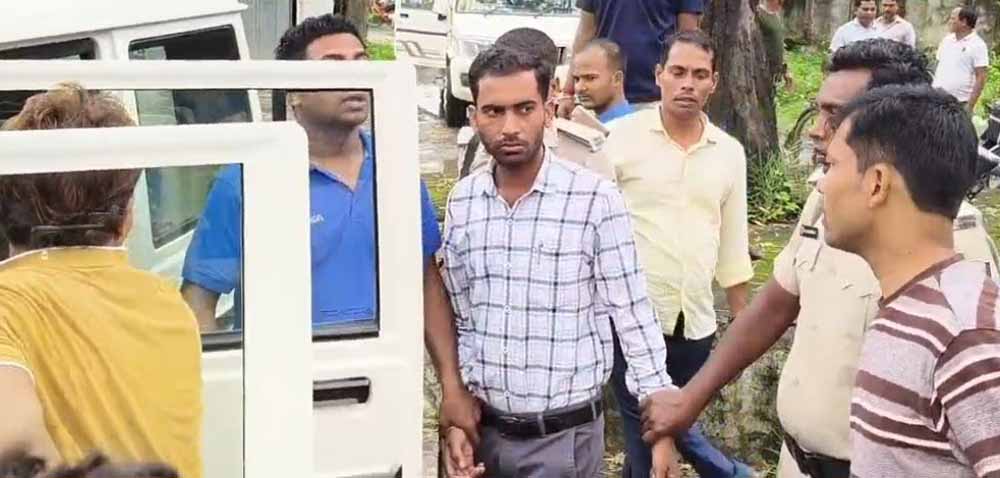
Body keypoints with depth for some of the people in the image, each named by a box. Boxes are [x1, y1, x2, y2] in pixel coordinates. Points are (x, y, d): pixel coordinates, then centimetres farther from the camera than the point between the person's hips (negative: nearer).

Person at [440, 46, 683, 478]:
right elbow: (460, 319, 7)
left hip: (565, 435, -4)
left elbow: (634, 319, -8)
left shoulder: (596, 200, -13)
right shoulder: (461, 201, 0)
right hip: (486, 428, 4)